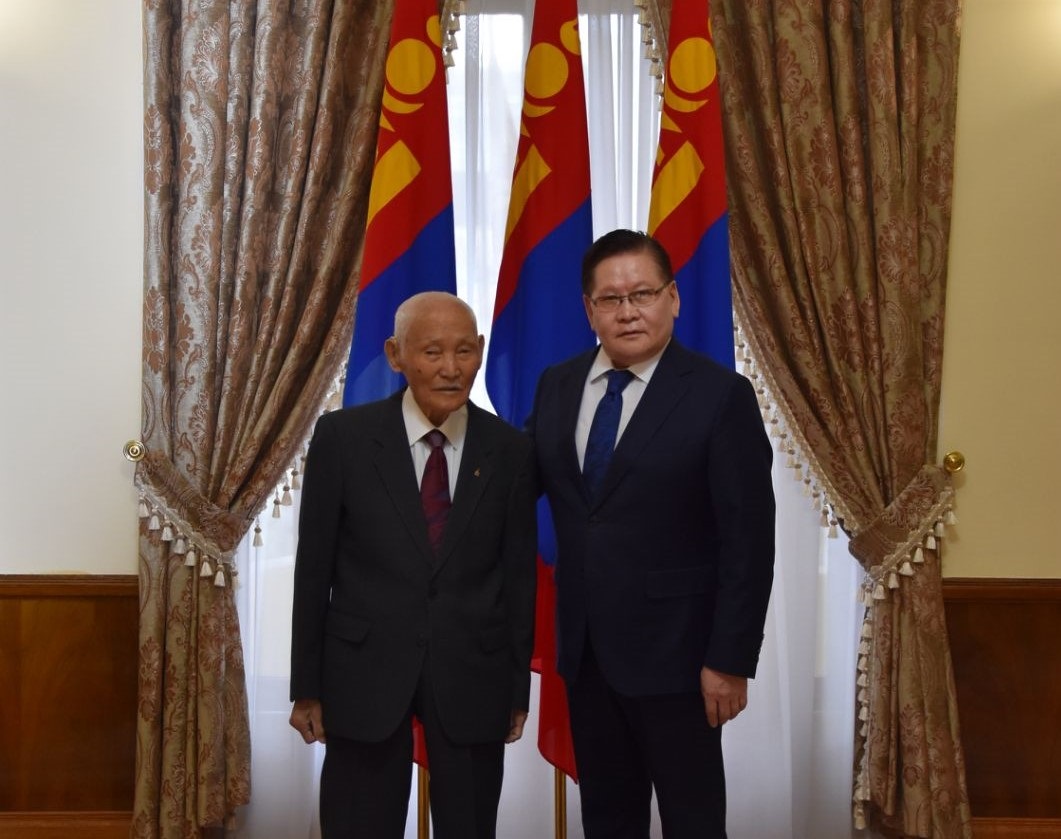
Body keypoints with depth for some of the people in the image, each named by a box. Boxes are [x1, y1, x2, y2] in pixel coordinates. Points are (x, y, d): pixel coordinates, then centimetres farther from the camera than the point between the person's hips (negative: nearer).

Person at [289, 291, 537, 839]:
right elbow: (313, 568, -1)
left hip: (474, 677, 1)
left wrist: (518, 687, 6)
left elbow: (519, 576, 3)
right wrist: (307, 685, 0)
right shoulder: (343, 436, -6)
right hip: (364, 672, -1)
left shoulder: (510, 450, -2)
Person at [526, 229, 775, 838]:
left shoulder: (720, 395, -11)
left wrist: (730, 659, -14)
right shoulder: (556, 386, 5)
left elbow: (748, 541, -12)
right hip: (584, 647, 5)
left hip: (672, 649, -5)